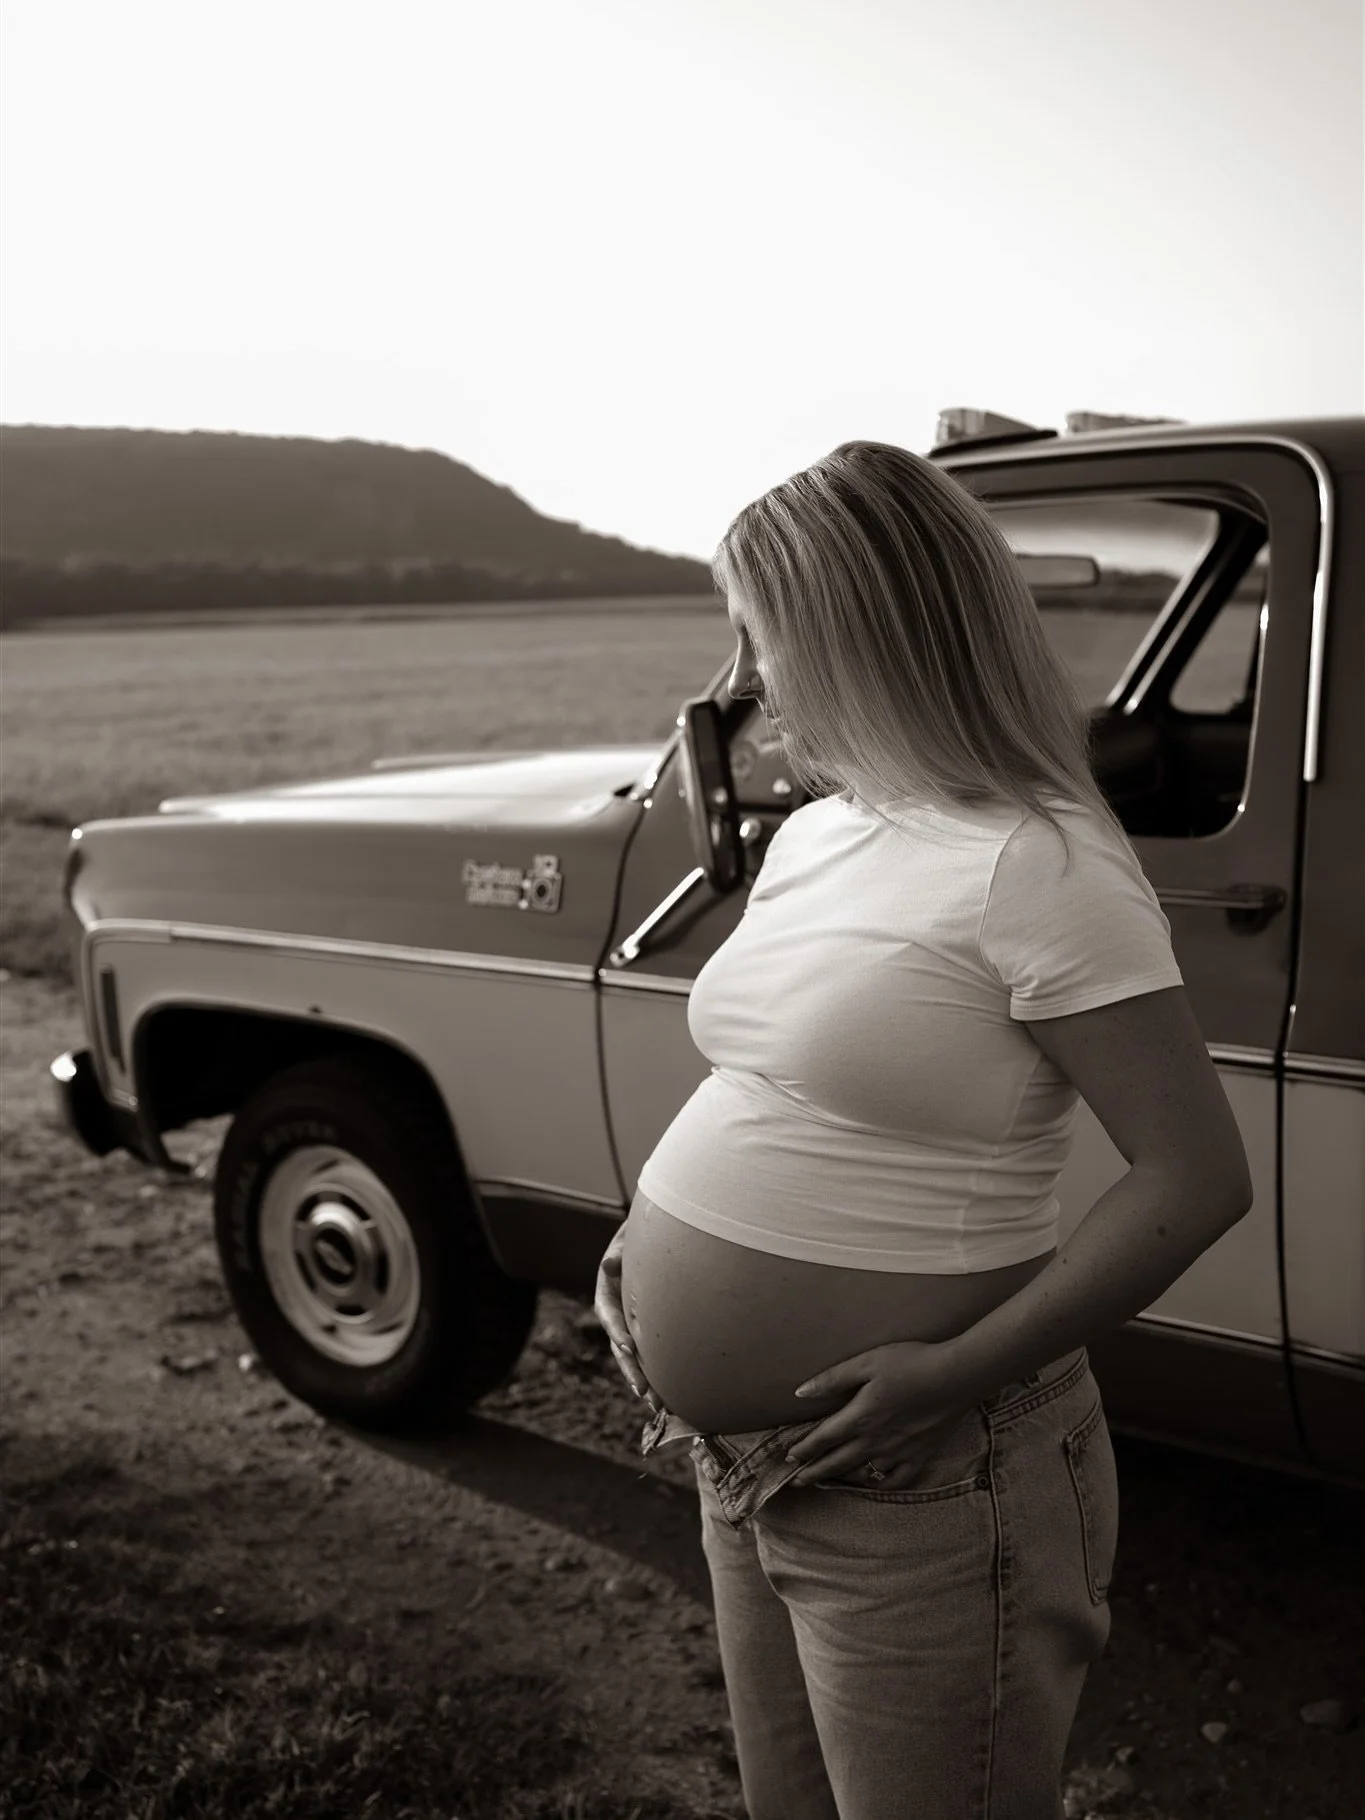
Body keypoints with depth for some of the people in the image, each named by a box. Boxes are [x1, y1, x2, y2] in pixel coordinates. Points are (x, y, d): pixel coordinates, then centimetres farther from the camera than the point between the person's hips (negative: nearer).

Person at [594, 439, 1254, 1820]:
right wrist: (657, 1251, 3)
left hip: (916, 1494, -8)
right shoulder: (815, 832, 5)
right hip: (748, 1465, 8)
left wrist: (958, 1372, -24)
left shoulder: (1036, 866, -20)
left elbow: (1199, 1177, -20)